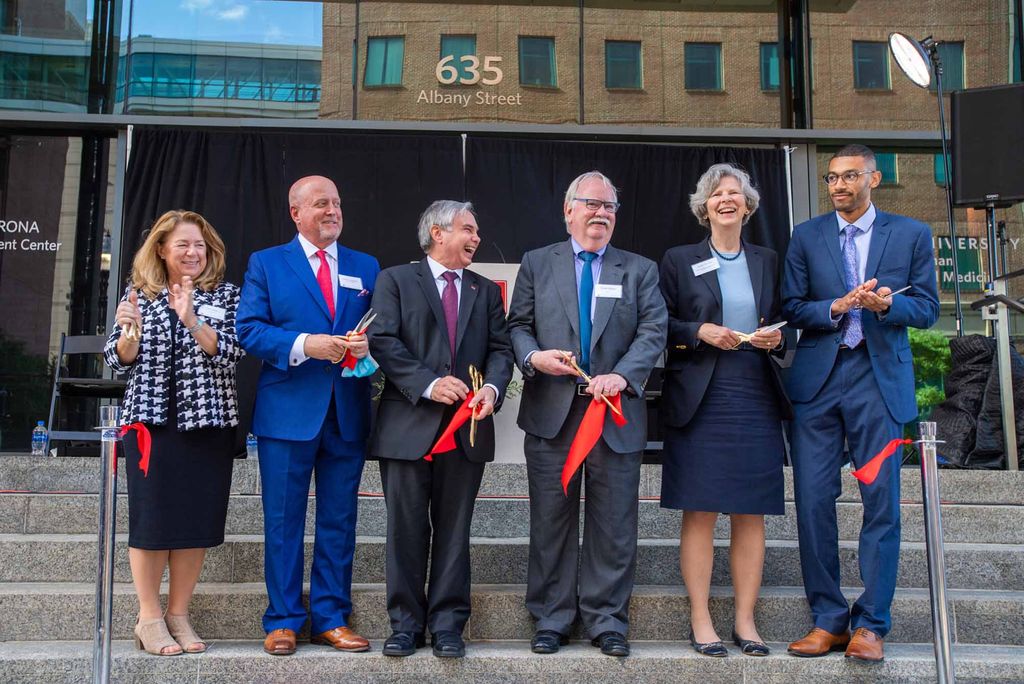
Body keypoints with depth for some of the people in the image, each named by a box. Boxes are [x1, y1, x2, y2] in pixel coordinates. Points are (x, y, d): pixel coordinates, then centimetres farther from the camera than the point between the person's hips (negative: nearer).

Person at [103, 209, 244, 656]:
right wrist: (129, 330, -14)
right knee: (152, 517, -1)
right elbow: (120, 363, 6)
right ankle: (149, 618, 12)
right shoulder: (139, 294, 8)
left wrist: (192, 321, -21)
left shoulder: (225, 295, 7)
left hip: (208, 422, 1)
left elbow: (229, 352, -7)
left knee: (197, 518, 3)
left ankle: (178, 615, 17)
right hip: (152, 420, -1)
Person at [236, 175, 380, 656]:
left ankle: (330, 618, 18)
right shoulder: (266, 263, 5)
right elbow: (249, 329, -4)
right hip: (288, 412, -3)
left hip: (347, 413, 3)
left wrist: (368, 346, -11)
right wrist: (303, 345, -17)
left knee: (339, 520, 8)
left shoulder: (366, 267, 14)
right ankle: (283, 621, 14)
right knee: (283, 521, 3)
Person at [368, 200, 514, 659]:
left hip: (467, 427, 3)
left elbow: (500, 348, 9)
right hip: (408, 426, -3)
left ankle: (447, 625, 16)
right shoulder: (395, 280, 5)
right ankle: (405, 624, 15)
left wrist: (493, 387, -11)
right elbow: (383, 342, -6)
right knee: (406, 530, 3)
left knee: (454, 531, 7)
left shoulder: (486, 291, 17)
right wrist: (427, 384, -16)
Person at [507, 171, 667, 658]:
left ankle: (607, 621, 16)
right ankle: (551, 619, 18)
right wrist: (533, 357, -13)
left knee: (613, 524, 4)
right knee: (551, 521, 6)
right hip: (551, 412, 0)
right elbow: (517, 325, 9)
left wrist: (622, 375, -16)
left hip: (616, 414, 0)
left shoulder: (640, 270, 11)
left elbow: (653, 332, 0)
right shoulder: (537, 264, 11)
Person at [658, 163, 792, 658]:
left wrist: (775, 338, -1)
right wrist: (700, 333, -12)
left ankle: (745, 621, 11)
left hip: (756, 400, 3)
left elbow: (782, 323, 20)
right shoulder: (678, 261, 6)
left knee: (751, 514, 3)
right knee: (699, 512, -4)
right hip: (700, 400, -3)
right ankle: (700, 621, 5)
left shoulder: (768, 262, 16)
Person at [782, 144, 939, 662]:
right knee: (813, 500, -1)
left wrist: (887, 304, -14)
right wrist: (835, 308, -12)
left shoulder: (911, 234, 8)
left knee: (881, 502, -1)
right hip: (817, 380, 1)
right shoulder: (806, 236, 10)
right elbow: (792, 308, 6)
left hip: (880, 379, -1)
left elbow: (927, 308, 5)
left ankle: (870, 624, 9)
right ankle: (827, 619, 11)